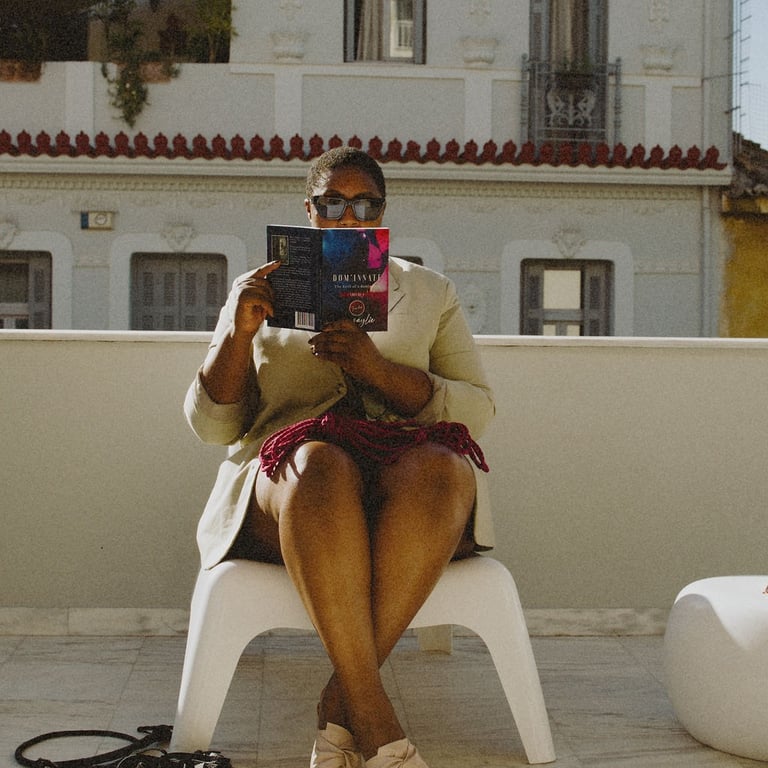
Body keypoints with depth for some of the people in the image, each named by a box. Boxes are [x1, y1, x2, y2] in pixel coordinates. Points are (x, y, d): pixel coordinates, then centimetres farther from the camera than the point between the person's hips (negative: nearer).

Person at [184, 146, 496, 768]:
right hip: (285, 484, 0)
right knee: (320, 465, -38)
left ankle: (343, 701, -30)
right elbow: (211, 426, 11)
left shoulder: (431, 293, 19)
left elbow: (479, 409, 7)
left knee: (441, 467, -36)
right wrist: (239, 333, -7)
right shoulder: (262, 295, 18)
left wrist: (378, 367, -9)